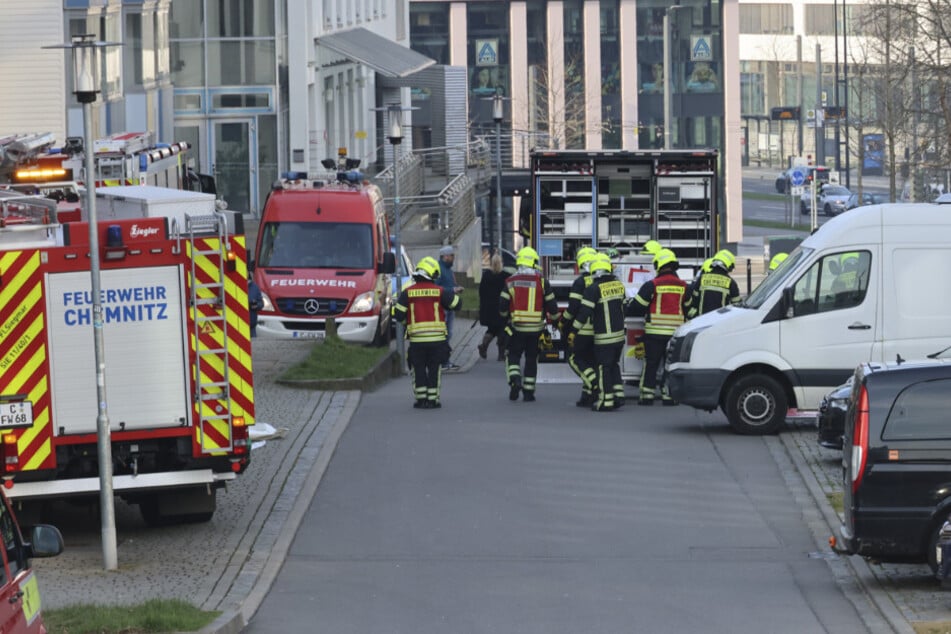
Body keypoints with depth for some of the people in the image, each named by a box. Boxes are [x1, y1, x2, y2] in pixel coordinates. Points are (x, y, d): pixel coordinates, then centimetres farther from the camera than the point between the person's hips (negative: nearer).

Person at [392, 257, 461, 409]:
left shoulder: (408, 293, -2)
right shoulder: (439, 291, -3)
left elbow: (398, 315, -3)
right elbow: (456, 303, 5)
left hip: (416, 339, 0)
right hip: (437, 339, 0)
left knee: (418, 369, 10)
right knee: (434, 369, 9)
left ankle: (421, 398, 8)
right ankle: (432, 399, 8)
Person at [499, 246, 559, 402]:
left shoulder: (511, 282, -4)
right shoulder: (542, 282, -3)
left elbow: (502, 307, -2)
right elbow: (551, 305, 0)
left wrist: (506, 316, 19)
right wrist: (554, 317, 19)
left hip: (517, 326, -1)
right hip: (536, 328, 1)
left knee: (513, 355, 12)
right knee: (531, 358, 11)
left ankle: (515, 380, -13)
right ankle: (528, 391, 13)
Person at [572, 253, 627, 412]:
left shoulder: (594, 289, -16)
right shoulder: (618, 285, 4)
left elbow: (584, 312, -18)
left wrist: (574, 330, -10)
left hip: (604, 337, -6)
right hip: (620, 334, 6)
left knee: (604, 368, 1)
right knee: (614, 365, 19)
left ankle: (606, 401, 3)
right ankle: (618, 395, 17)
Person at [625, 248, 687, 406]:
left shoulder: (651, 285, -9)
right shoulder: (683, 286, 4)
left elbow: (636, 306, -4)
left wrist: (628, 309, 17)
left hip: (655, 332, -3)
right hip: (675, 332, 3)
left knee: (651, 364, 5)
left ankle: (647, 395, 5)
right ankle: (669, 396, 8)